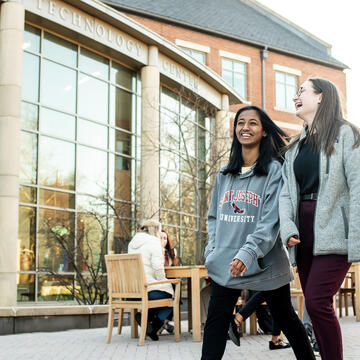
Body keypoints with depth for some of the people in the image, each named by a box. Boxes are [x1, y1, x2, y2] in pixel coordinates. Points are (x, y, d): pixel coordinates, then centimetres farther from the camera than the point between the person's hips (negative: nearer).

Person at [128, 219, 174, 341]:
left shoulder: (132, 243, 18)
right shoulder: (154, 242, -7)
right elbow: (158, 268, -17)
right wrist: (163, 283, -1)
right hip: (148, 289, -8)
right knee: (172, 294, 10)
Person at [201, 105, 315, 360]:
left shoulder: (274, 170, -5)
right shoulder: (225, 174, 12)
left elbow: (272, 219, -15)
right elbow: (214, 216, 18)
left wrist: (248, 252, -27)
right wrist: (213, 250, 4)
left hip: (265, 263, -4)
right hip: (225, 263, 4)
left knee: (285, 317, 10)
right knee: (215, 322, 1)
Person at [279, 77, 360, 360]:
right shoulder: (296, 146, 20)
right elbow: (286, 192, 12)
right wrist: (287, 228, -7)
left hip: (333, 232, -6)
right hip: (304, 235, 6)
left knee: (317, 301, -17)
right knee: (315, 305, 5)